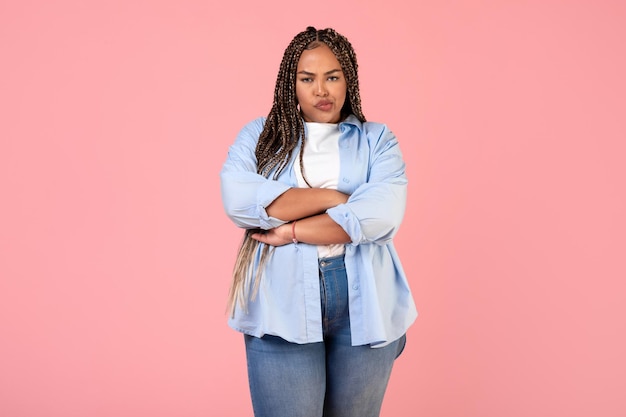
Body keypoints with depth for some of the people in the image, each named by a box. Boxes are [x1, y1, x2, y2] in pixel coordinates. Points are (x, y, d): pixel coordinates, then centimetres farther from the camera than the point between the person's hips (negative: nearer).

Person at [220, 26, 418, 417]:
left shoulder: (377, 139, 7)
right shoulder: (259, 135, 9)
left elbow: (382, 215, -11)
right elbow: (238, 200, -11)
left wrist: (291, 231, -12)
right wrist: (333, 198, -10)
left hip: (365, 307, 1)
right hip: (282, 307, 0)